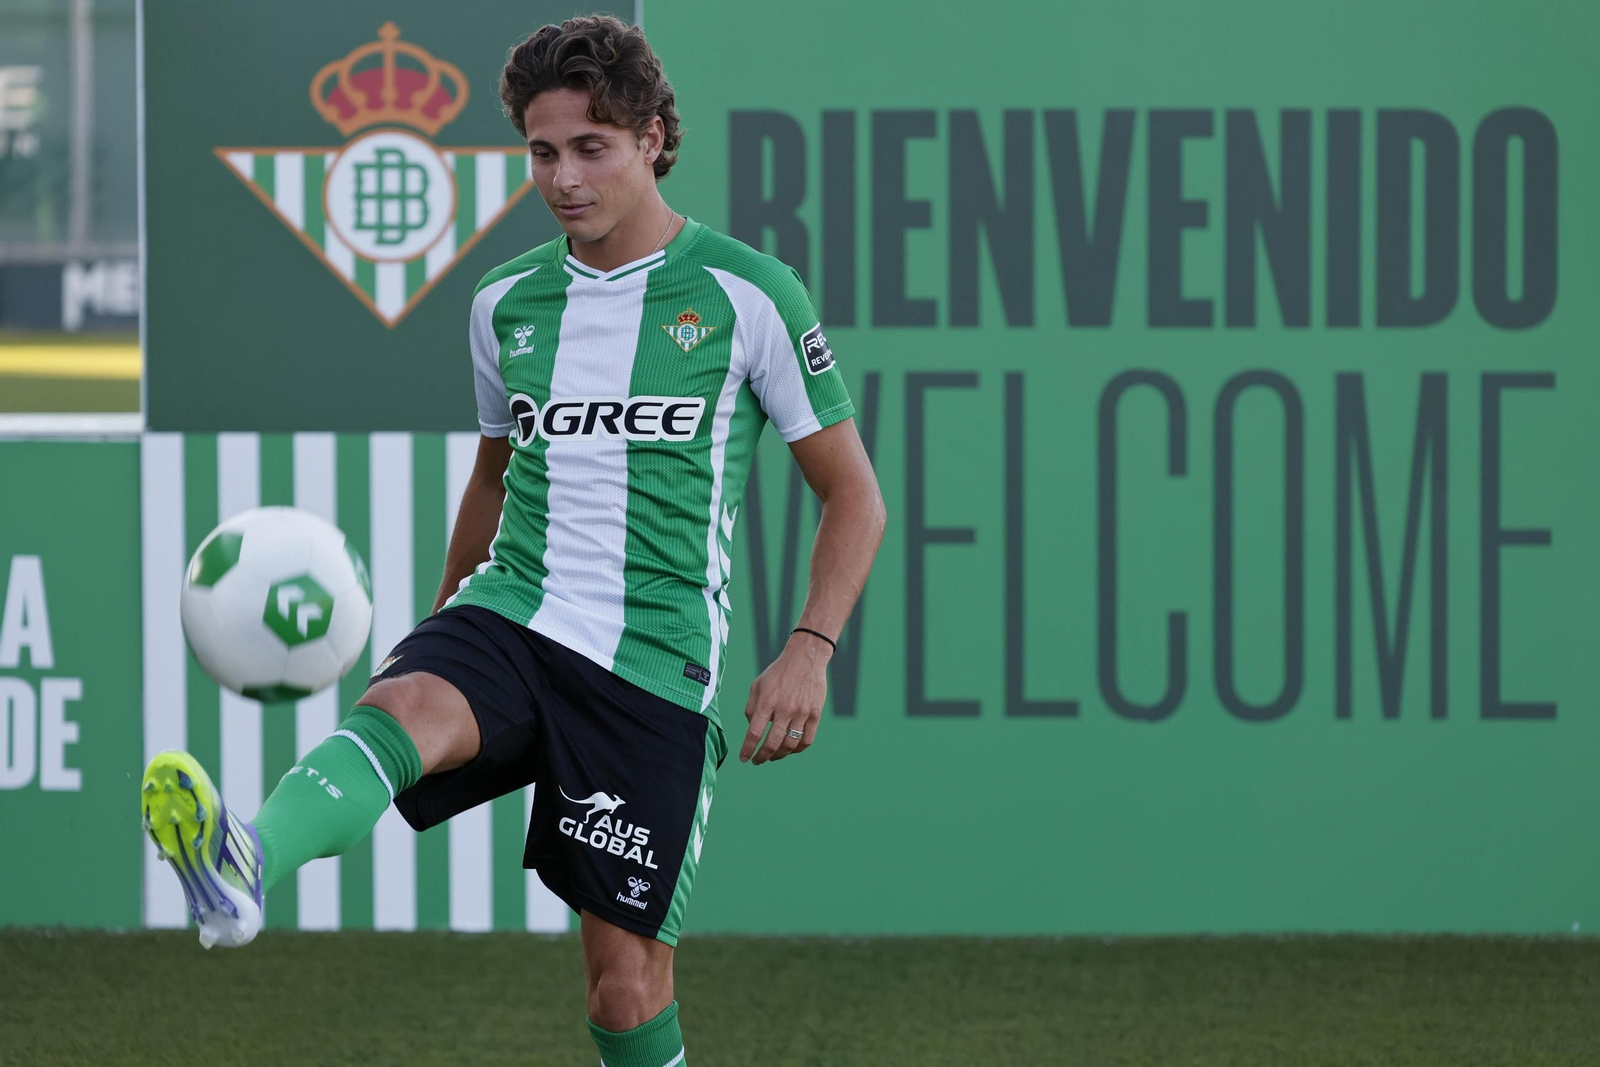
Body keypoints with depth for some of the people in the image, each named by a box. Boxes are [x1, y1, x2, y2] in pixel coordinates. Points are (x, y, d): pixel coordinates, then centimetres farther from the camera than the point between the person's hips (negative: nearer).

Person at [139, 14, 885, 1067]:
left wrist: (809, 653, -9)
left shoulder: (747, 295, -1)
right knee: (404, 707, -33)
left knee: (627, 971, -4)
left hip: (655, 663, -2)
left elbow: (854, 494, 4)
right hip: (511, 617, 2)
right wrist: (443, 617, 32)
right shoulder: (509, 300, 12)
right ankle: (242, 870, -62)